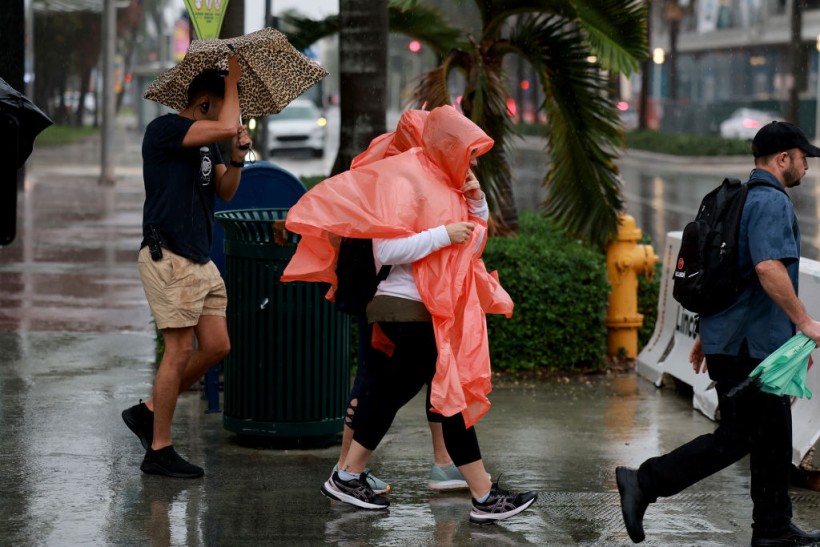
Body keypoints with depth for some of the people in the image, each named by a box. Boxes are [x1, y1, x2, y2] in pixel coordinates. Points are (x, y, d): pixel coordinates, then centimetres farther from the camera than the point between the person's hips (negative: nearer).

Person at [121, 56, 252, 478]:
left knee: (216, 346, 5)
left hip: (200, 261, 9)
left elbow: (224, 192, 14)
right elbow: (227, 127, -22)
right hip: (168, 257, -9)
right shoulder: (164, 130, -11)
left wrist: (236, 157, -3)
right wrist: (232, 82, -8)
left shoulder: (207, 143, 18)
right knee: (180, 349, -8)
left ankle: (147, 411, 20)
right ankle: (159, 451, 0)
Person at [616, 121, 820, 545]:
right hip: (749, 345, -10)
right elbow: (768, 268, -27)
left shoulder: (739, 199, 18)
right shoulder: (771, 202, -13)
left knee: (773, 432, 13)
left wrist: (706, 334, 25)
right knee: (736, 436, -5)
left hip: (729, 335, 10)